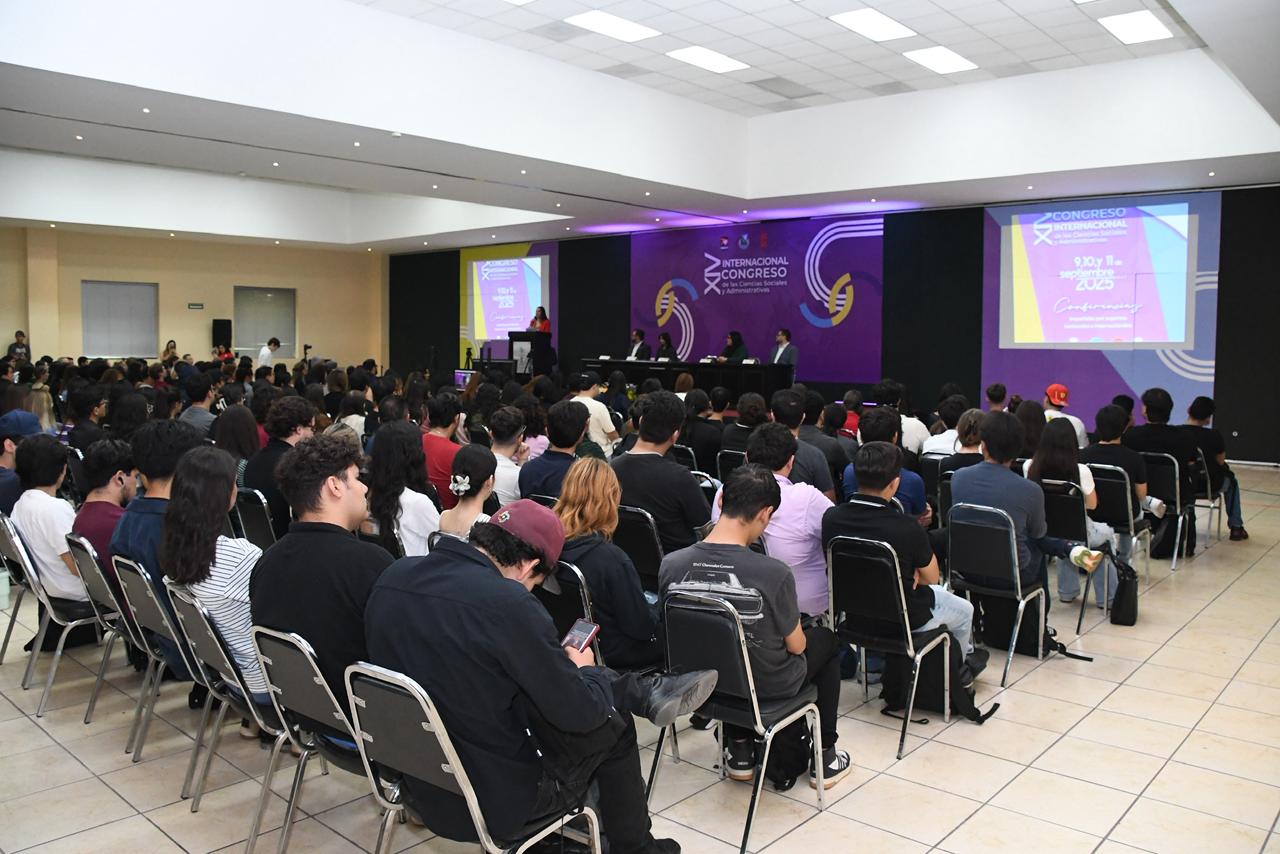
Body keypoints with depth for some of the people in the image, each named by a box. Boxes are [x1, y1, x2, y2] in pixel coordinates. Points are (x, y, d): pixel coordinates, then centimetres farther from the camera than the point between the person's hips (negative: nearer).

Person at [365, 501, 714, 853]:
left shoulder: (393, 576, -5)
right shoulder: (507, 602, -27)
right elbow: (579, 714, -19)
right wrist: (582, 670, 3)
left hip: (420, 787, 7)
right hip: (494, 804, -7)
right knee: (611, 723, 17)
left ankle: (647, 692, 28)